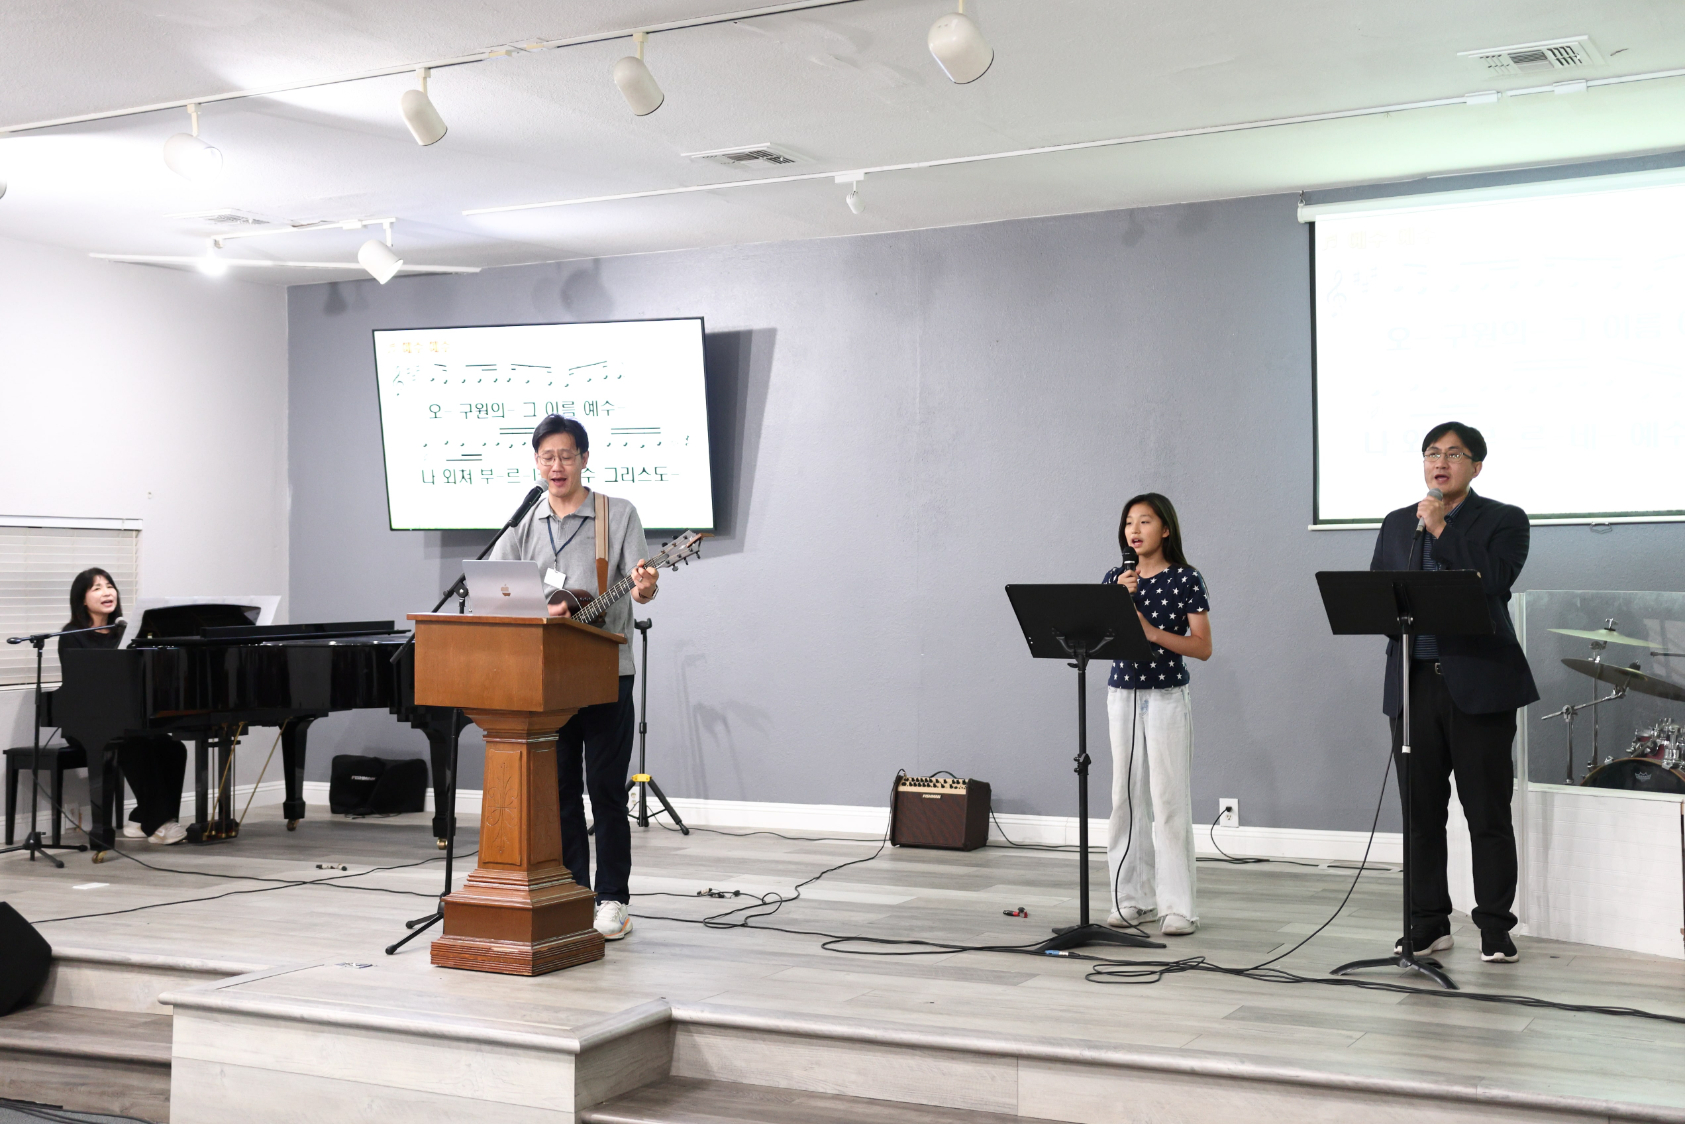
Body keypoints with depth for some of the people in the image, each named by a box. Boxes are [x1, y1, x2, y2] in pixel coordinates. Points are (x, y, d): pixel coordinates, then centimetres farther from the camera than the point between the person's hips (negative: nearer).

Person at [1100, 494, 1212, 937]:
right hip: (1122, 696, 4)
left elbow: (1203, 647, -7)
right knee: (1127, 798, 6)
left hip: (1167, 697, -4)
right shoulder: (1116, 578, 9)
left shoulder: (1186, 579, -3)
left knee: (1168, 800, -5)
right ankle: (1133, 899, 14)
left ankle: (1178, 905, -1)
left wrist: (1152, 631, -18)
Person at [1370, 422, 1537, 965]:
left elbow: (1491, 584, -14)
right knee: (1421, 812, 8)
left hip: (1479, 683, -4)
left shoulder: (1504, 521, 1)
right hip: (1415, 681, 4)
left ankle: (1496, 929, 10)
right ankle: (1429, 923, 18)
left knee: (1488, 813, 1)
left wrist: (1440, 530, -13)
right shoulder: (1397, 524, 15)